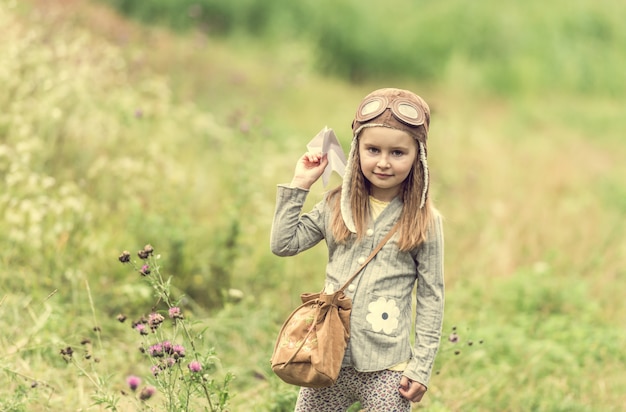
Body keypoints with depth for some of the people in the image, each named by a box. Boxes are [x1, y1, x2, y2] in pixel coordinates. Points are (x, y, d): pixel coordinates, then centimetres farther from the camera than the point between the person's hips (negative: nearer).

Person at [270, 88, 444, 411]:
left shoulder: (424, 222, -4)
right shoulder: (337, 207, 5)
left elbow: (431, 298, -2)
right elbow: (283, 244, 3)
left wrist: (421, 366, -5)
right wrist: (299, 185, 0)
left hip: (386, 369, -3)